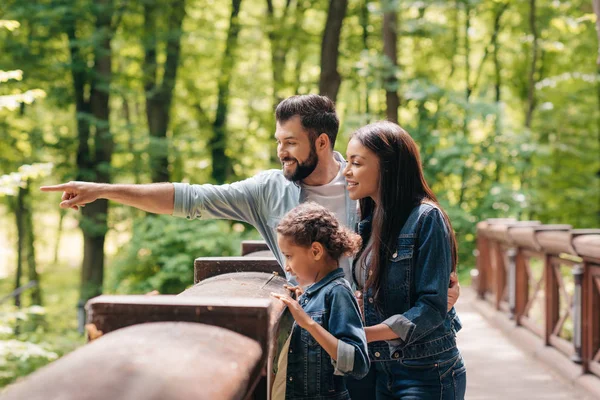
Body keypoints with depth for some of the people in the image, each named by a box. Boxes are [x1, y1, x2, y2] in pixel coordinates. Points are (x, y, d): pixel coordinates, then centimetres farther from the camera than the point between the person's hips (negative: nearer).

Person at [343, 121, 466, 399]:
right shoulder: (369, 224, 10)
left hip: (425, 376, -7)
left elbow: (432, 307, -18)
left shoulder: (426, 218, -13)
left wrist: (367, 334, -24)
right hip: (376, 371, 7)